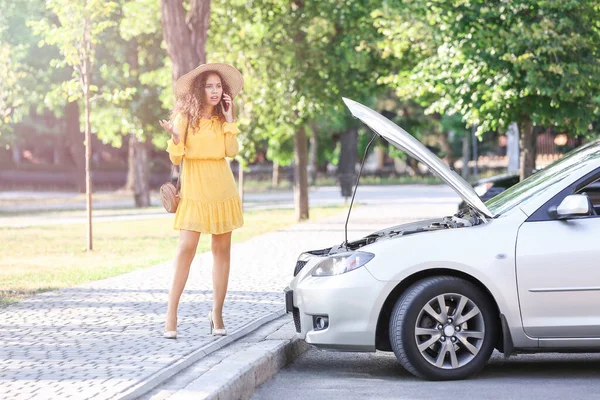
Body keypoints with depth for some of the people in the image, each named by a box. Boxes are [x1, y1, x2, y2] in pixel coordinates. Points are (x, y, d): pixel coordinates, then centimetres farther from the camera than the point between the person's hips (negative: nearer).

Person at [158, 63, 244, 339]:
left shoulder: (221, 119, 10)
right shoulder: (185, 117, -1)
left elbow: (232, 151, -4)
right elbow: (176, 158, -5)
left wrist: (228, 119, -4)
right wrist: (174, 137, -23)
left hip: (221, 190, 4)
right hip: (194, 190, -4)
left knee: (221, 250, 3)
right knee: (186, 248, -12)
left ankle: (217, 313, 10)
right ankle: (171, 315, -10)